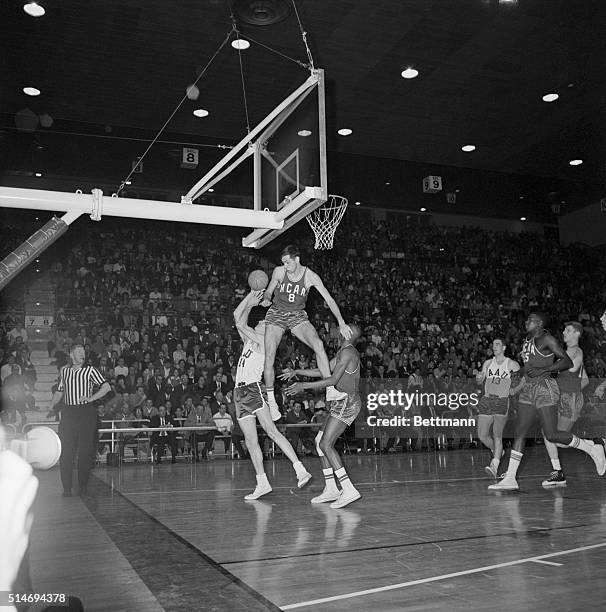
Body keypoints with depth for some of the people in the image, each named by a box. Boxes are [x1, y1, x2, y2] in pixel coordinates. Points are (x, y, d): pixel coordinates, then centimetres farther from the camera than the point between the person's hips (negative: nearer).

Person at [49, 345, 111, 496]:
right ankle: (66, 487, 5)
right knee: (65, 451, -3)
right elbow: (59, 392, 21)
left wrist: (91, 398, -11)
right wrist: (52, 407, 8)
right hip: (68, 412, 2)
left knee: (86, 450, -1)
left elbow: (106, 387, -2)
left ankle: (83, 486, 11)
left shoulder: (90, 370, 3)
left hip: (86, 411, -2)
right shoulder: (64, 371, 13)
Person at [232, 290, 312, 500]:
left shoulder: (264, 341, -2)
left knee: (272, 431, -19)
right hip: (240, 391, 8)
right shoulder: (249, 339, 20)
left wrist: (251, 302, 4)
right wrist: (251, 296, 13)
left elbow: (240, 324, -7)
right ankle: (262, 484, 7)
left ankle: (300, 470, -23)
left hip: (254, 388, -8)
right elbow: (237, 316, 18)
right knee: (250, 440, 4)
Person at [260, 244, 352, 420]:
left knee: (318, 345, -24)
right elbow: (268, 291, 8)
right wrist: (266, 299, -17)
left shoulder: (310, 277, -11)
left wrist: (341, 323, -17)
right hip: (276, 313, 0)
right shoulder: (279, 272, -8)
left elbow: (329, 300, -10)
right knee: (269, 357, -12)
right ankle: (271, 400, 3)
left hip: (297, 315, 0)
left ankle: (330, 390, -19)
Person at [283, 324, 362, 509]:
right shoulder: (342, 352, 19)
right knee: (320, 441, 11)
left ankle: (349, 490, -19)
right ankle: (331, 490, 14)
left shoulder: (348, 352, -13)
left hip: (347, 402, -10)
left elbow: (333, 379, -18)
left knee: (326, 444, -16)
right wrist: (297, 372, 22)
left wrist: (303, 386, -16)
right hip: (342, 403, 10)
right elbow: (323, 371, 25)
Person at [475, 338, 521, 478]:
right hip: (487, 400, 4)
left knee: (497, 434, -14)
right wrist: (479, 377, -10)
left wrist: (514, 390, -15)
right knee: (482, 435, 1)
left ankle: (494, 466, -16)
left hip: (502, 401, -4)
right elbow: (480, 381, 13)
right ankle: (498, 452, 29)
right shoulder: (488, 363, 14)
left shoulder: (512, 364, 2)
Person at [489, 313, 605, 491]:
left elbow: (568, 362, -14)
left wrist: (543, 370, -20)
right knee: (519, 433, 2)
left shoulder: (547, 339, -8)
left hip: (545, 388, -8)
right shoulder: (527, 341, 16)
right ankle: (510, 479, 2)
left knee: (551, 435, -9)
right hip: (528, 389, 8)